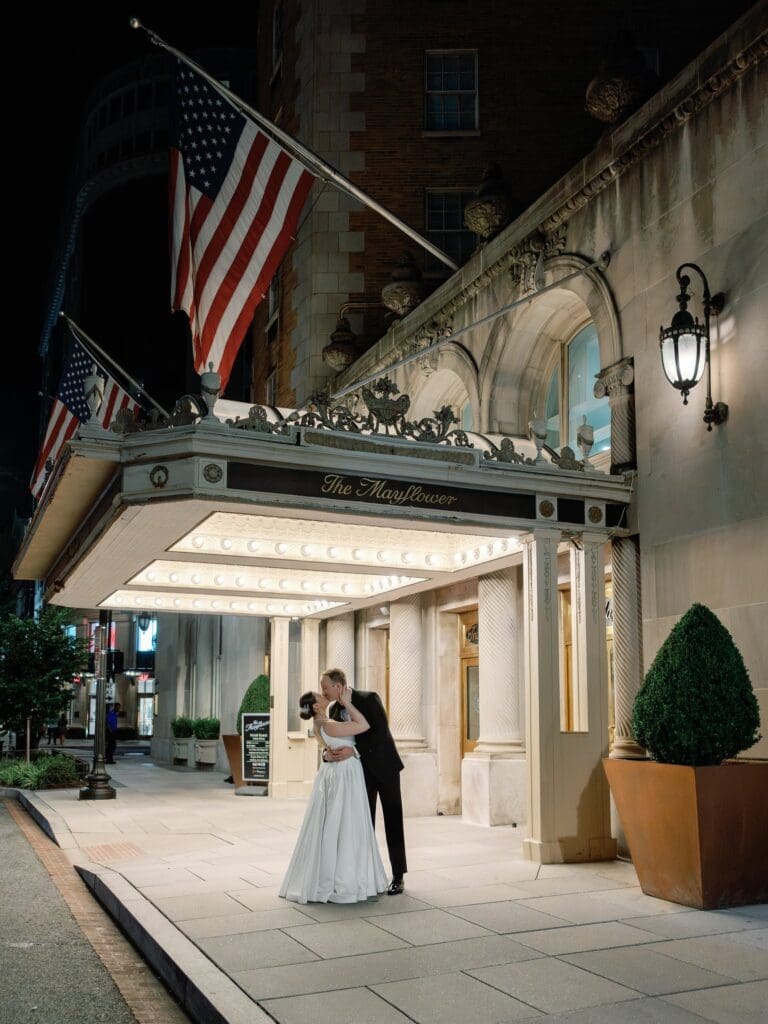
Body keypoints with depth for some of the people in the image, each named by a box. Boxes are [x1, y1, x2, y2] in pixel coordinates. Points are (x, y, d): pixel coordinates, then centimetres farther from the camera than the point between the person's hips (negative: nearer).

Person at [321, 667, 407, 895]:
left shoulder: (369, 699, -18)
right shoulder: (334, 710, 1)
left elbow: (381, 732, -24)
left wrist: (353, 751, -31)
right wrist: (327, 753, -22)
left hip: (384, 766, -5)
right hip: (362, 771, 5)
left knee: (393, 821, 1)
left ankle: (398, 877, 7)